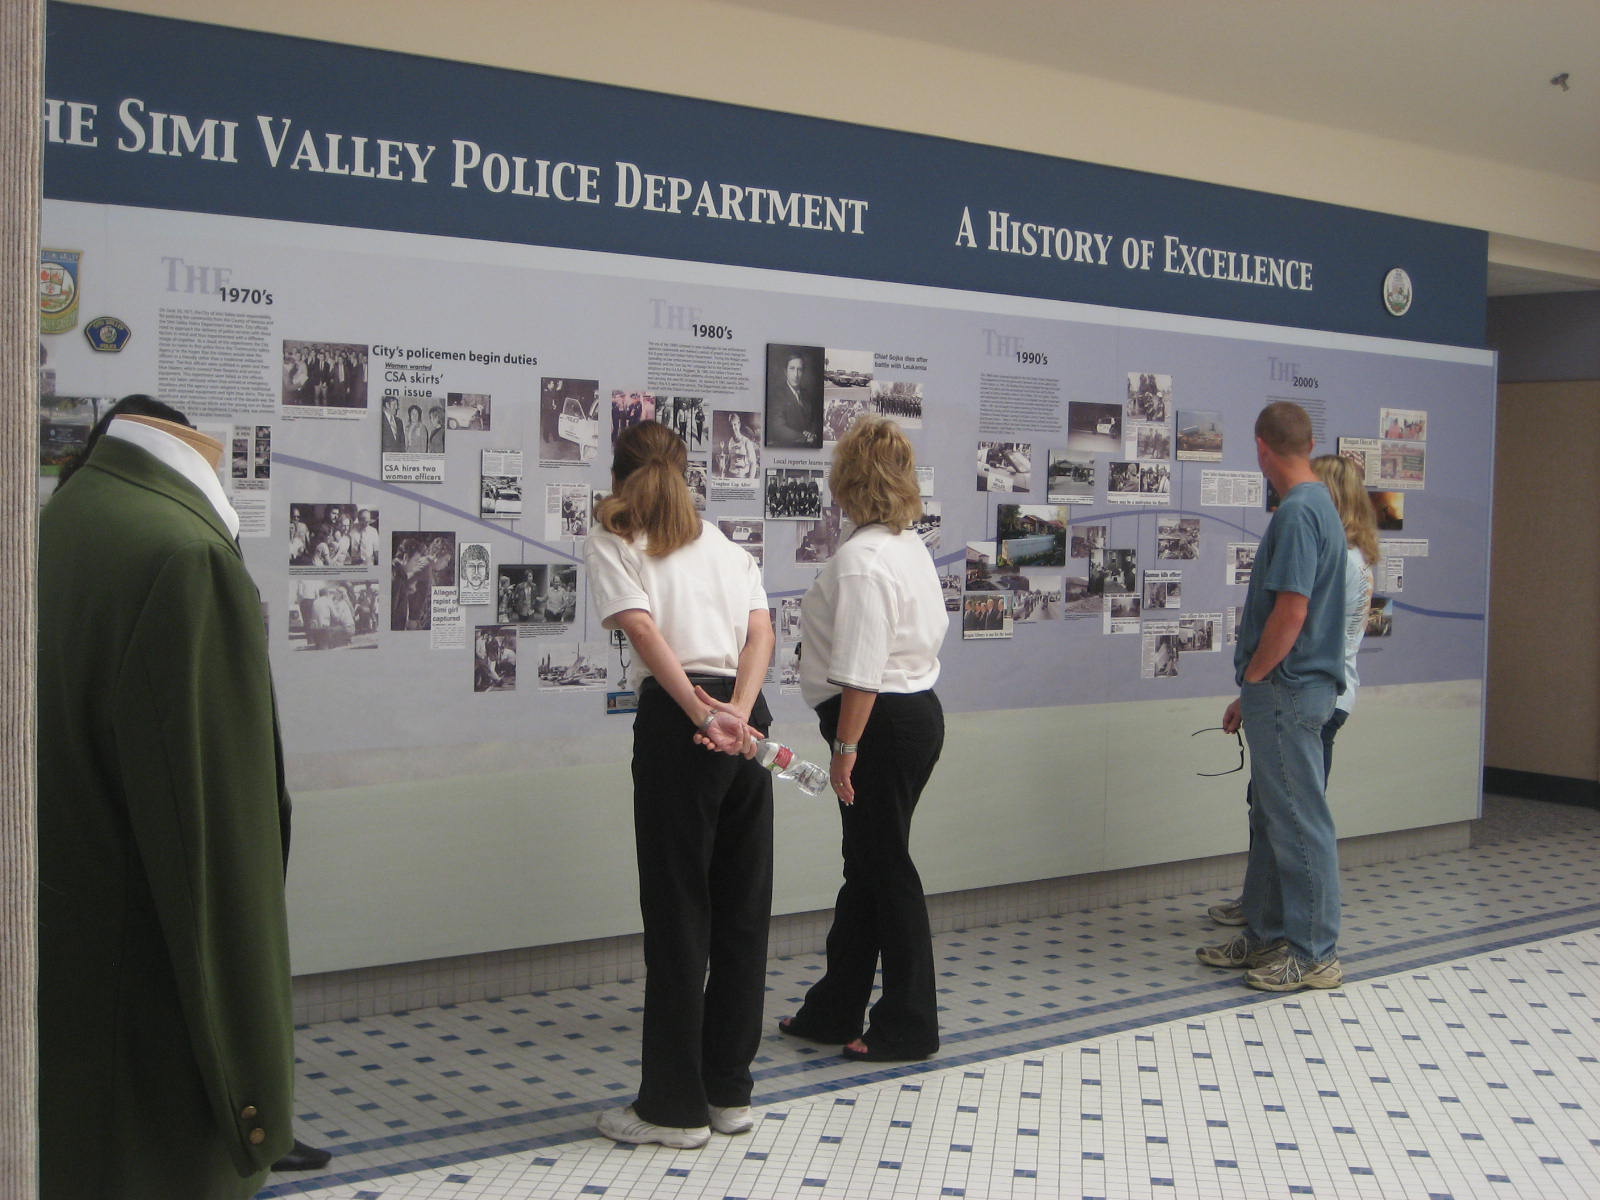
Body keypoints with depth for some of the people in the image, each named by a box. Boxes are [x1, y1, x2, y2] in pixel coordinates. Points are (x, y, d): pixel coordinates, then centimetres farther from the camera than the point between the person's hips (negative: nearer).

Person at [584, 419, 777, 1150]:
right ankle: (731, 1090, 20)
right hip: (749, 720, 5)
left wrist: (701, 716, -17)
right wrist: (736, 712, -8)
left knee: (678, 911, 1)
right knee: (742, 907, 11)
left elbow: (643, 628, -11)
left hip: (678, 721, -5)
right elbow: (761, 631, 5)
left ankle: (676, 1106, 8)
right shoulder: (727, 546, 22)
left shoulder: (611, 543, 7)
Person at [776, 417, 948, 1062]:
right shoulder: (911, 546, 12)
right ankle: (834, 1010, 28)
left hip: (881, 722, -10)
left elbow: (861, 671, -23)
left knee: (885, 868, 1)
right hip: (919, 712, 10)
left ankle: (909, 1026, 12)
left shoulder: (860, 557, -19)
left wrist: (846, 746, -19)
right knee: (867, 864, 16)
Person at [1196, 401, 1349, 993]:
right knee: (1271, 819, 17)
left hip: (1286, 692, -10)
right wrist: (1250, 695, 19)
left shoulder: (1298, 512, -18)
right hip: (1284, 693, 10)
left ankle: (1315, 954, 8)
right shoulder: (1318, 505, 14)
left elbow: (1291, 612, -23)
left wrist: (1253, 678, -8)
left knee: (1300, 823, -1)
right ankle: (1266, 937, 26)